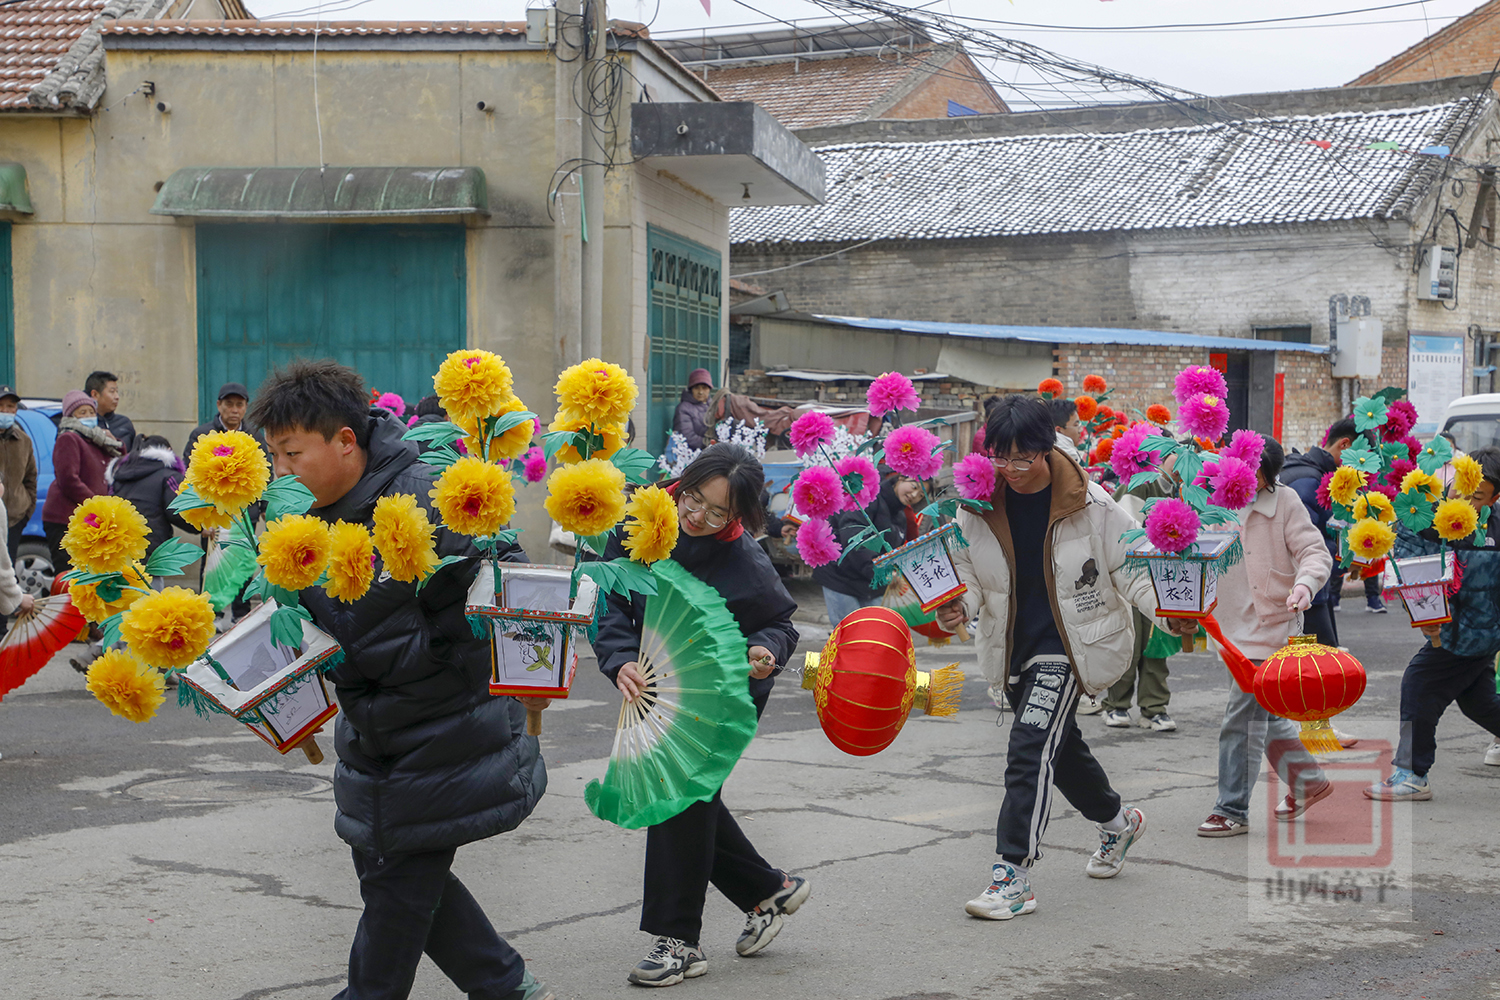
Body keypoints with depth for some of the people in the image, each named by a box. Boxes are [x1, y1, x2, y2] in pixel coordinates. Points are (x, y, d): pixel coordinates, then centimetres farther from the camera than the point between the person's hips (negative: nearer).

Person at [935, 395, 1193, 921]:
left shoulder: (1089, 502, -12)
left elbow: (1130, 567, -5)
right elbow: (967, 569, 3)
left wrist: (1169, 608, -21)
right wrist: (958, 605, -19)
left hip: (1072, 642, -5)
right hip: (1012, 645, 5)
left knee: (1030, 748, -18)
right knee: (1059, 744, 19)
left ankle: (1013, 873, -16)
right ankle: (1117, 820, 47)